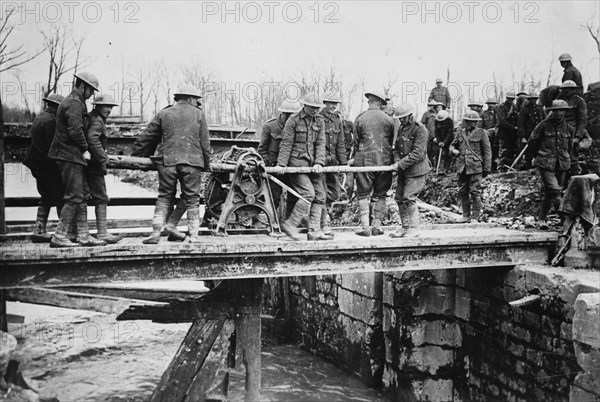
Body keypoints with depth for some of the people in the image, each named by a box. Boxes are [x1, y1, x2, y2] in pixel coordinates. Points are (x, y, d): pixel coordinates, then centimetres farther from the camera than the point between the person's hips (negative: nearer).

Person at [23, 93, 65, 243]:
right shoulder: (50, 120, -15)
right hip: (48, 165, -10)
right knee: (61, 199, -3)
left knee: (46, 198, 15)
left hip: (38, 165, 10)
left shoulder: (39, 118, 15)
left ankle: (39, 231, 13)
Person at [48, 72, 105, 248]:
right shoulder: (74, 103, -13)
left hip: (73, 156, 11)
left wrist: (83, 150, 19)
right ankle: (59, 236, -5)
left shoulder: (75, 102, 20)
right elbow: (75, 130, -22)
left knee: (83, 195, 11)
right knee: (74, 196, -9)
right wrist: (84, 149, -12)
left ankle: (83, 235, 14)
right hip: (70, 155, -11)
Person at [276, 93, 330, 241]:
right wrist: (281, 165, -13)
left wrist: (319, 162, -8)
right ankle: (290, 225, -5)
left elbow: (320, 143, 4)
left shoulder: (319, 121, 9)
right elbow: (286, 144, -7)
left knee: (319, 195, 2)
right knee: (308, 193, -17)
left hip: (312, 163, 6)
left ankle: (314, 231, 7)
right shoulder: (293, 120, -6)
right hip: (297, 162, -6)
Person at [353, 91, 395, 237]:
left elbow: (356, 141, 4)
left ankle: (365, 227, -1)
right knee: (380, 195, 10)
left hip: (365, 160, -2)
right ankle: (377, 226, 10)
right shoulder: (388, 119, 3)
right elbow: (391, 141, 8)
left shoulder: (360, 118, -1)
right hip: (384, 160, 2)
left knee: (363, 194, 5)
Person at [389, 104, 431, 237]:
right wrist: (397, 160, -6)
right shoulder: (401, 129, 14)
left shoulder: (420, 130, -13)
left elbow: (418, 154, -20)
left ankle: (413, 228, 1)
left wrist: (401, 164, -20)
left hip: (416, 170, -8)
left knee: (409, 198, -11)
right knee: (399, 198, 7)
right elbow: (396, 148, 15)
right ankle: (405, 227, 16)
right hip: (403, 170, 8)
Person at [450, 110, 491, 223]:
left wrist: (487, 168, -5)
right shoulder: (461, 133, 13)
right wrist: (454, 150, -1)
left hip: (475, 167, -5)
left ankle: (475, 217, 4)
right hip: (462, 167, 5)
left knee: (475, 192, -3)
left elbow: (487, 151, -1)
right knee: (462, 192, 8)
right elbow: (453, 145, 24)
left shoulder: (481, 133, 0)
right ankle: (466, 215, 19)